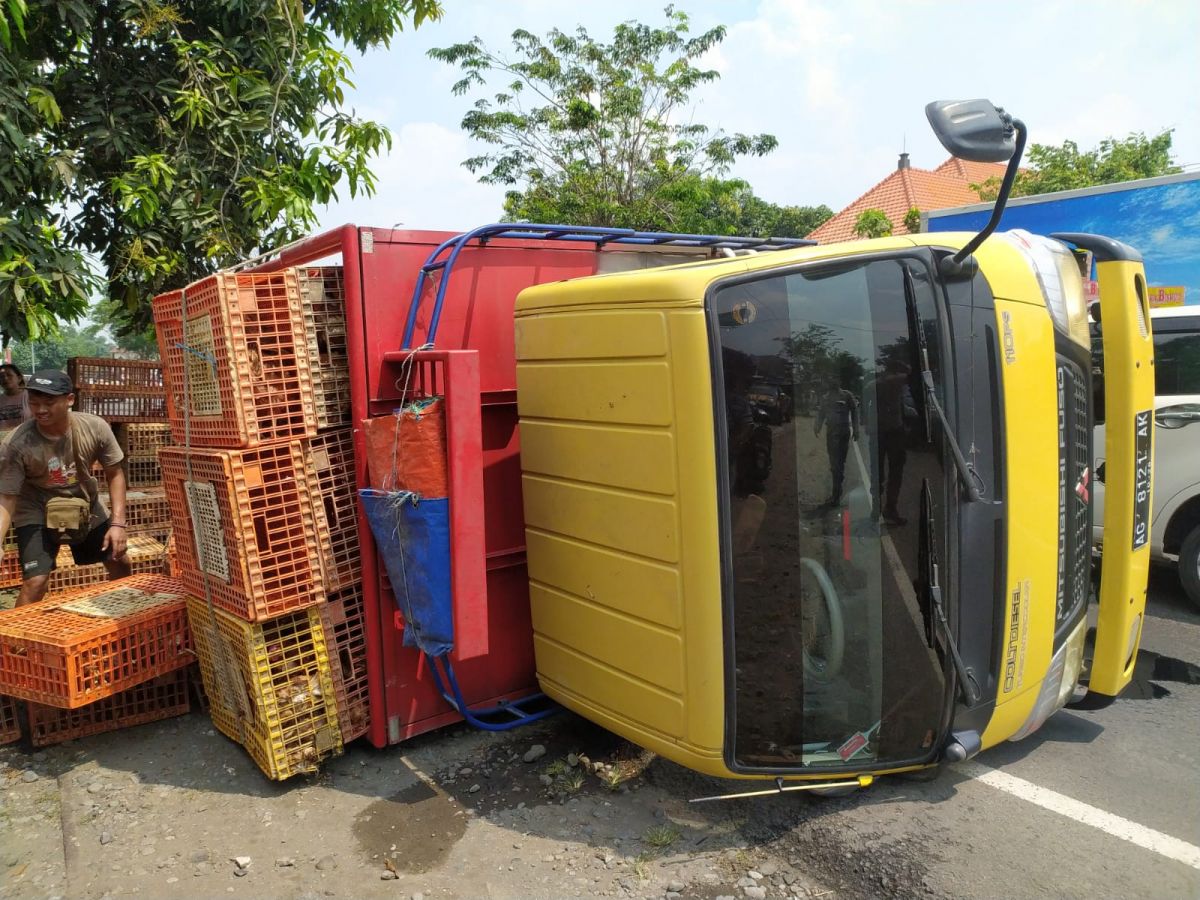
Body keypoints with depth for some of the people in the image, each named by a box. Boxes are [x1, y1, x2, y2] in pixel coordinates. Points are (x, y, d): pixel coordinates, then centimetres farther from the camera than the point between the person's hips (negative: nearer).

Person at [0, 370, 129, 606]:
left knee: (119, 562, 13)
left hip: (85, 505, 4)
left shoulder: (96, 428, -23)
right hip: (36, 512, -3)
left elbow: (115, 473, -10)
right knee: (35, 582, -18)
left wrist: (118, 523, -15)